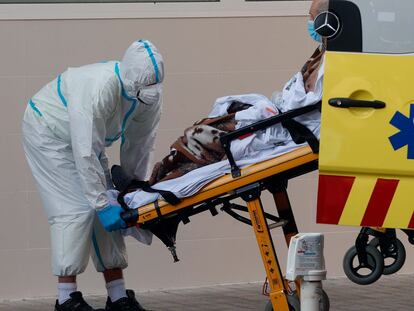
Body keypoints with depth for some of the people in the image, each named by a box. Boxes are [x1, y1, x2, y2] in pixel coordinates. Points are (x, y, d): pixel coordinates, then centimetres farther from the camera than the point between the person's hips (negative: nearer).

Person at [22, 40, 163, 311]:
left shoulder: (151, 94, -16)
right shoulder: (99, 89, -39)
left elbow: (139, 145, -2)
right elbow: (86, 154, -38)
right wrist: (102, 204, -35)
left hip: (87, 138, 8)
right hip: (48, 133, -8)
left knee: (107, 210, 1)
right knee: (76, 210, -17)